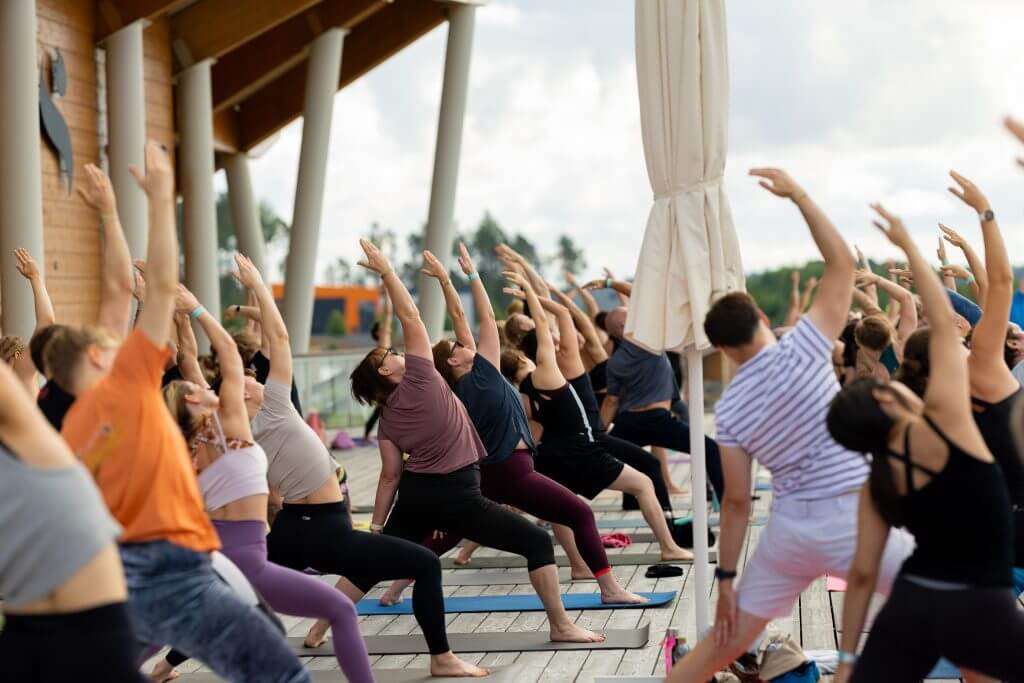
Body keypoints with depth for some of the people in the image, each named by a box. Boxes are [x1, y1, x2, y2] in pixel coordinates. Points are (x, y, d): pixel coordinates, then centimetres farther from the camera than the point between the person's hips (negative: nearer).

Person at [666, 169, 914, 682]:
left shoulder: (728, 407, 2)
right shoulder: (799, 351, -8)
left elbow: (737, 500, 1)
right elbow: (842, 262, -3)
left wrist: (725, 576, 8)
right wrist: (797, 195, 3)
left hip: (789, 525, 4)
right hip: (849, 515, -4)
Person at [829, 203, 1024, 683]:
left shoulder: (876, 482, 5)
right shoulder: (944, 419, -8)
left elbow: (862, 574, 3)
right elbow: (944, 322, 1)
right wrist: (908, 245, 12)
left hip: (910, 605, 4)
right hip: (981, 609, -4)